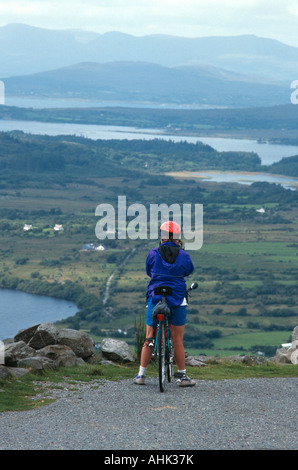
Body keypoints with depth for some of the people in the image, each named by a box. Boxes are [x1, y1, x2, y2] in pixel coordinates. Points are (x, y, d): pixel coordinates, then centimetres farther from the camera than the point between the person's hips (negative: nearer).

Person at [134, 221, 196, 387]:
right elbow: (189, 270, 17)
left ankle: (141, 374, 10)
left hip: (155, 297, 1)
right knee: (178, 340, 5)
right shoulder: (183, 255, -1)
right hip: (177, 299, -1)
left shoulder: (153, 253, -2)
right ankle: (182, 376, 9)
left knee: (149, 339, 9)